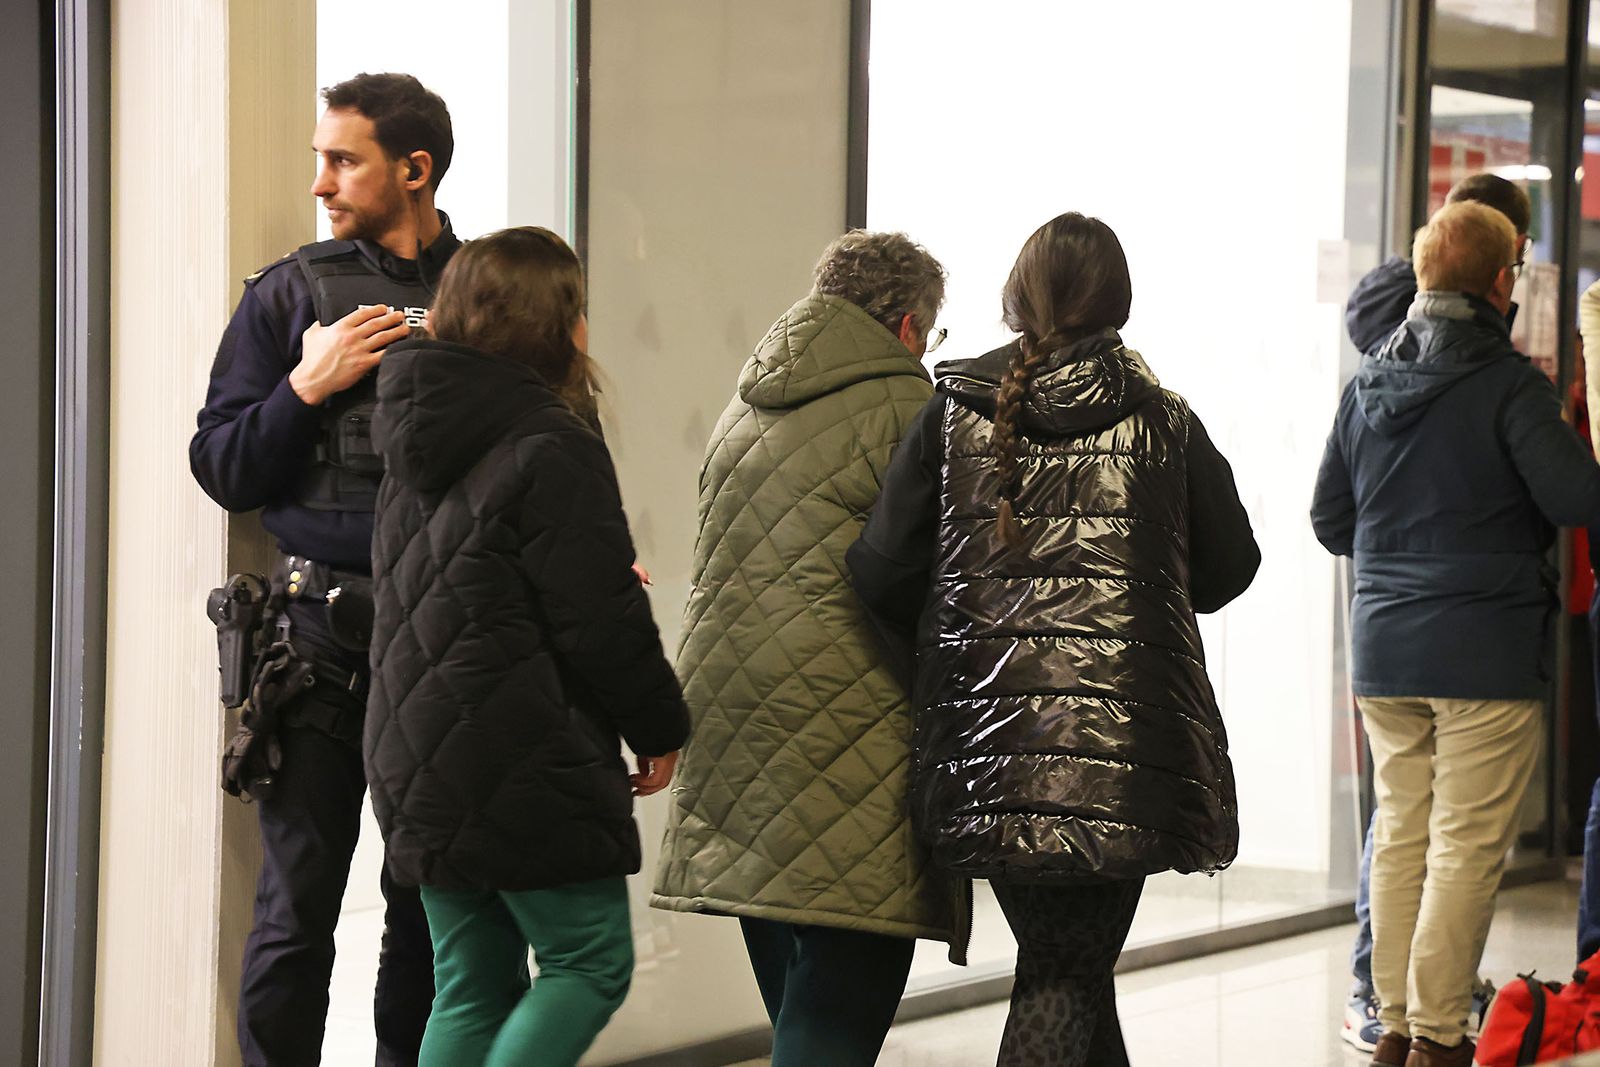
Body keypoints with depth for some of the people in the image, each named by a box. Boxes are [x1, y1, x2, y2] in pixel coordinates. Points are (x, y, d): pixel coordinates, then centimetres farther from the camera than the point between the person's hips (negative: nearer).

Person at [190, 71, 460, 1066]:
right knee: (297, 912, -1)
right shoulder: (290, 294, 7)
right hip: (323, 635, -1)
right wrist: (306, 387, -8)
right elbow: (222, 471, 4)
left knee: (432, 909, 7)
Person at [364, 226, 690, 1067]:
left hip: (418, 763, 8)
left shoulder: (415, 445, 11)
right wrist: (659, 727, 1)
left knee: (471, 987, 12)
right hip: (526, 766, -8)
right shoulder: (553, 449, -14)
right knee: (589, 962, 2)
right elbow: (601, 624, -14)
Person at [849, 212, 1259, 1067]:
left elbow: (881, 575, -2)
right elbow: (1228, 565, 9)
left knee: (1060, 962, 14)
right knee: (1070, 975, 2)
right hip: (1122, 753, -2)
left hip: (990, 753, 2)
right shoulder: (1162, 422, 1)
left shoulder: (952, 416, 2)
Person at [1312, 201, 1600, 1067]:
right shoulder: (1508, 385, -12)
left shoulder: (1367, 384, 8)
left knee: (1401, 836, 13)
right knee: (1467, 847, 0)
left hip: (1382, 646, 6)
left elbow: (1329, 521, 12)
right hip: (1485, 650, -6)